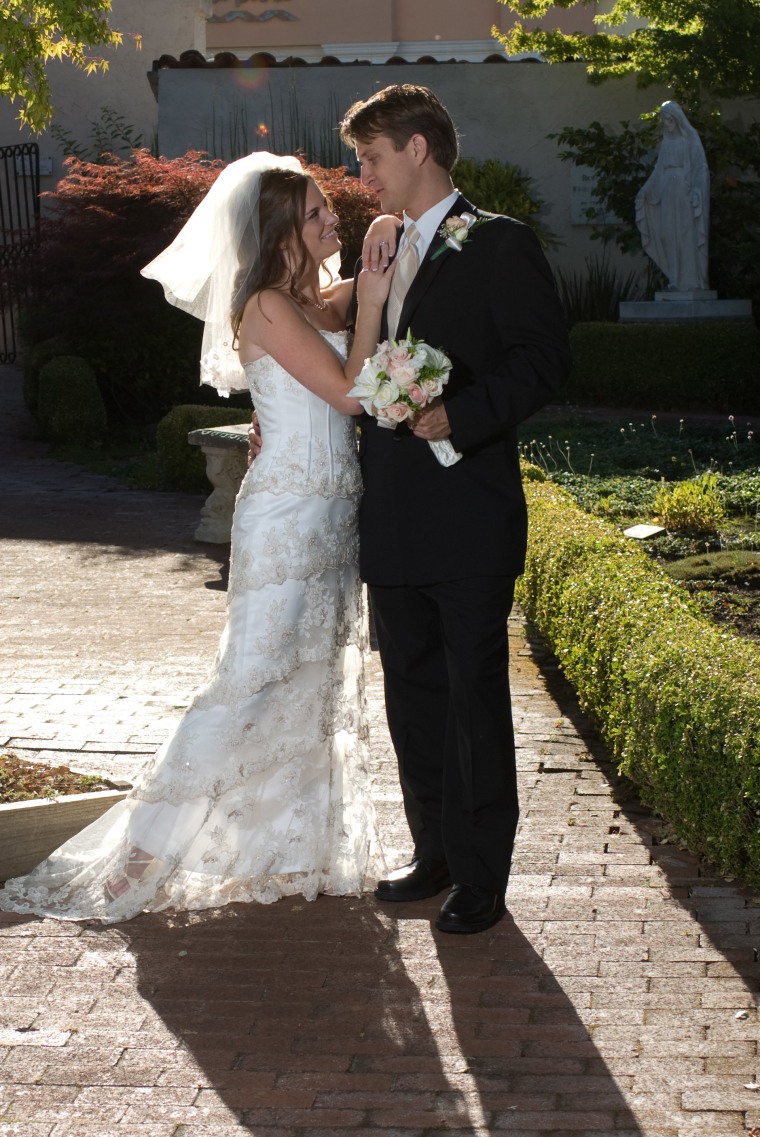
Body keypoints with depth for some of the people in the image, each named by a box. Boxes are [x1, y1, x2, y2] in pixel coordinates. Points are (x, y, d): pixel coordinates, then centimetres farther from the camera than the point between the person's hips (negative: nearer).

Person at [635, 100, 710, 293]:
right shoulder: (666, 142, 16)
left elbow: (700, 166, -7)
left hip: (685, 192, -6)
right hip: (668, 193, 6)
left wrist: (696, 191, -17)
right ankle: (676, 281, 4)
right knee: (670, 236, 2)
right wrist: (645, 190, 12)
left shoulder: (690, 137, -1)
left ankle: (692, 281, -6)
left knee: (688, 235, -7)